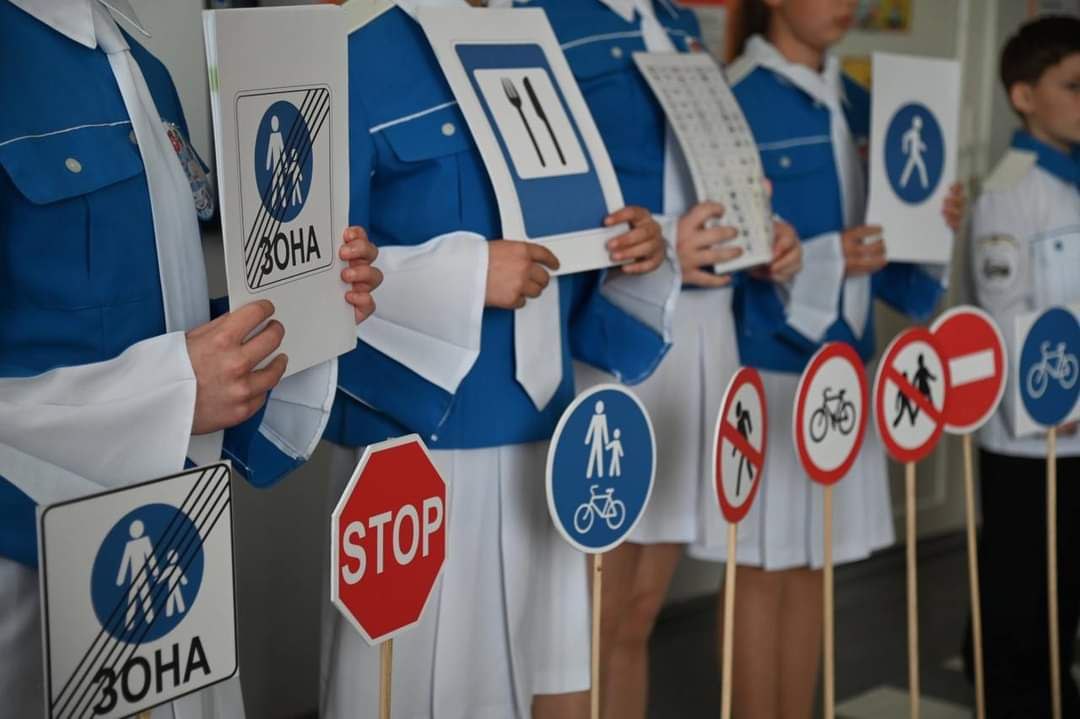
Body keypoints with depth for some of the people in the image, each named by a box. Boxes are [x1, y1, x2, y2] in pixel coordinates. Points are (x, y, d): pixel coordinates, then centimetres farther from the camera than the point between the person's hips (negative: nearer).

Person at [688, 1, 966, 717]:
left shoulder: (857, 103, 11)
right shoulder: (736, 101, -10)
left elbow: (878, 232, 15)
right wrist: (823, 261, -23)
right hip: (767, 361, -7)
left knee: (813, 566, 13)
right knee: (763, 569, 2)